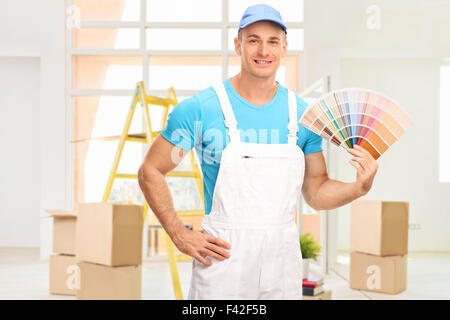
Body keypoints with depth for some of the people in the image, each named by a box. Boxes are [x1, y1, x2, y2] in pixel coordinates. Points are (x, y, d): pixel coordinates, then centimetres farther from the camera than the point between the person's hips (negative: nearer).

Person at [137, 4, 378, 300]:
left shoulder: (302, 114, 3)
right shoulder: (200, 109, -8)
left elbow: (316, 192, 10)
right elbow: (151, 171, -1)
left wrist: (360, 187, -9)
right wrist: (180, 235, -8)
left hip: (283, 263, 4)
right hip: (222, 257, -3)